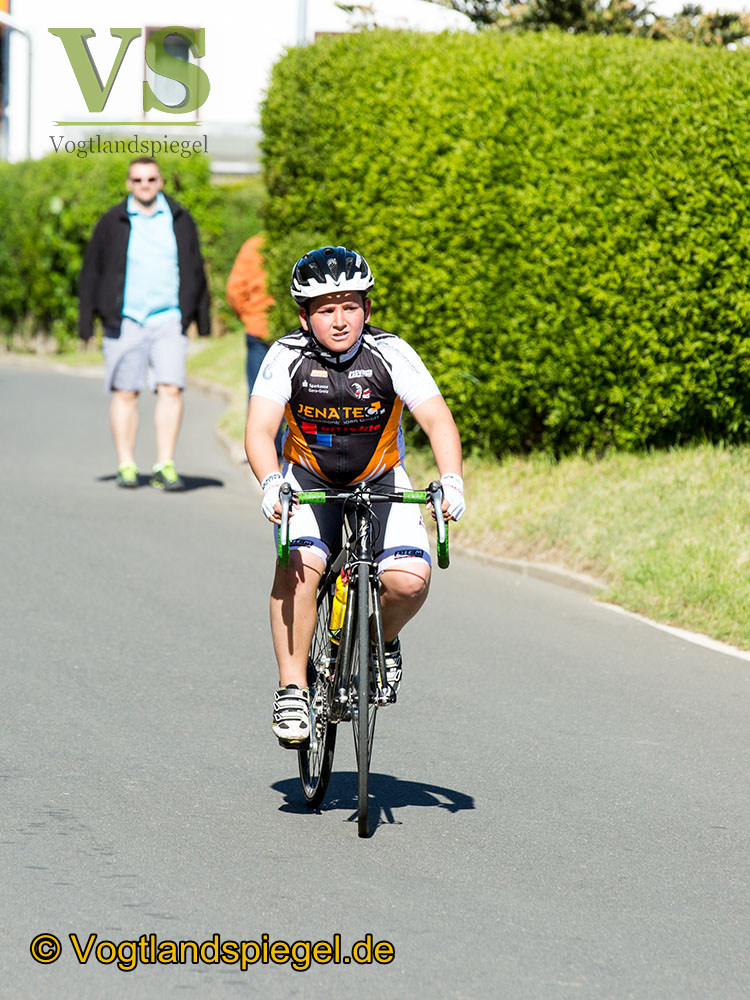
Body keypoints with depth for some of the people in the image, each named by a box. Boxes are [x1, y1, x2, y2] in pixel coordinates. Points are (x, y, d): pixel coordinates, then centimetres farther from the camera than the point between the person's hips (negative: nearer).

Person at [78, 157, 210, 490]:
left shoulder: (180, 220, 10)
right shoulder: (112, 223, 5)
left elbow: (196, 271, 17)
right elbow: (91, 272, 8)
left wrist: (202, 319, 15)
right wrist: (86, 322, 4)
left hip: (168, 320, 1)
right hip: (124, 321, 0)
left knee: (171, 389, -11)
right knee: (125, 393, 1)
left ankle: (165, 466, -9)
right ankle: (126, 466, 8)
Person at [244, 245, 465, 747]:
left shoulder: (390, 353, -19)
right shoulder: (288, 356, -19)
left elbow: (438, 419, -25)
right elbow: (259, 430, -27)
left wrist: (451, 481, -42)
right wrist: (272, 484, -46)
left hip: (380, 480, 1)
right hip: (309, 480, -1)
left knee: (409, 579, -21)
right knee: (300, 566, -29)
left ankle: (382, 640, 13)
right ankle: (293, 688, -17)